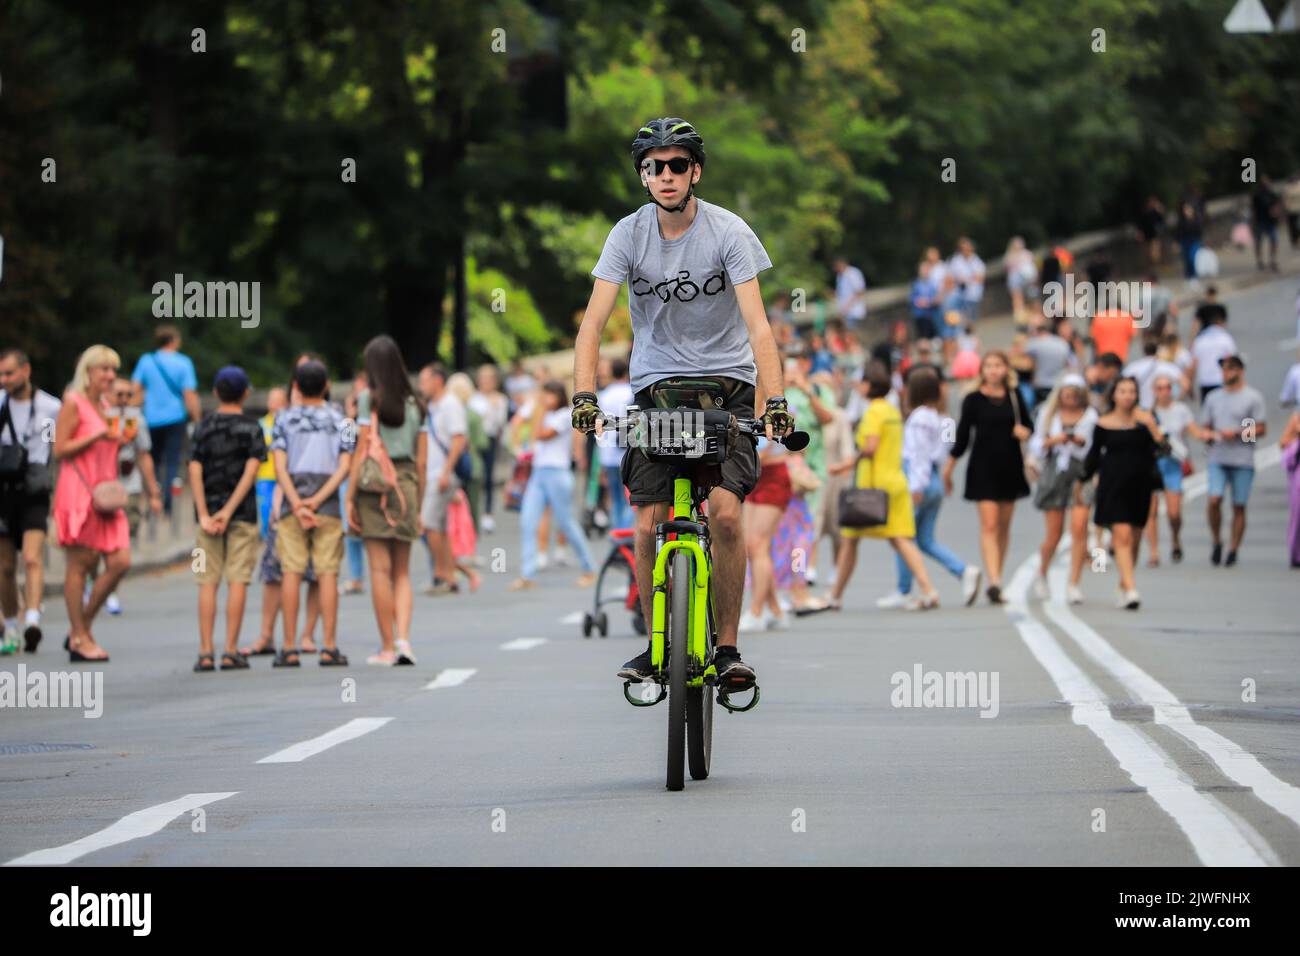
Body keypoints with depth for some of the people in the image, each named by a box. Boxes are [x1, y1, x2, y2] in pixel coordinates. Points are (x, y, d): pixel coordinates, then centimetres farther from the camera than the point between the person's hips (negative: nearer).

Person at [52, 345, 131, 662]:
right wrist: (96, 436, -17)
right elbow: (60, 449, -11)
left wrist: (120, 439, 11)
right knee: (79, 564, -3)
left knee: (120, 562, -2)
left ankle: (82, 627, 10)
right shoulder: (73, 404, -4)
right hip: (78, 492, -7)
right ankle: (80, 639, 2)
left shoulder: (106, 407, 19)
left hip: (104, 495, 7)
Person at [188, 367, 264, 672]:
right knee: (237, 581, 0)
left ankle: (205, 652, -3)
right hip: (242, 512, -1)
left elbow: (195, 471, -5)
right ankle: (231, 651, -4)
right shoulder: (251, 428, 0)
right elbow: (251, 470, -10)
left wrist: (204, 514, -8)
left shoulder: (203, 427, 4)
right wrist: (229, 511, -12)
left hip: (209, 510, 1)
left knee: (208, 582, 3)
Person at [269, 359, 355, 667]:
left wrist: (297, 504, -10)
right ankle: (329, 647, -5)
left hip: (292, 504, 0)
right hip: (329, 506, 0)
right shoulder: (339, 420, 8)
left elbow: (280, 467, -5)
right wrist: (317, 501, -8)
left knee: (292, 573, 0)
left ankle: (290, 648, -3)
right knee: (327, 573, -1)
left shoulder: (284, 419, 6)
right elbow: (344, 466, -3)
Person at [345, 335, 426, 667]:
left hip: (374, 484, -4)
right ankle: (403, 637, -7)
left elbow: (362, 450, -7)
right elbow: (422, 460, 9)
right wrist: (419, 504, 16)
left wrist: (350, 497, -5)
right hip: (406, 484, 4)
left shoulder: (369, 399, -3)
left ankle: (387, 647, 0)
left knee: (381, 569, -1)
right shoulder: (415, 403, 10)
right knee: (402, 572, 9)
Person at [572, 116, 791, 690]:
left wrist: (774, 400, -30)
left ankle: (727, 647, -7)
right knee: (648, 525, -7)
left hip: (726, 383, -2)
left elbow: (756, 324, -18)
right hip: (657, 383, 2)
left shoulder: (727, 231, -12)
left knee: (726, 513, -18)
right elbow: (594, 321, -12)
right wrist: (584, 395, -26)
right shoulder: (629, 234, -6)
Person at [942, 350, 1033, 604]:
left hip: (1010, 466, 4)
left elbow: (1027, 424, 17)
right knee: (989, 525, -12)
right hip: (983, 467, -4)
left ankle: (996, 580, 20)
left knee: (1004, 526, 9)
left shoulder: (1014, 398, 6)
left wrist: (1023, 431, -7)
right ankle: (994, 582, -21)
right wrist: (948, 468, 1)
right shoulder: (974, 400, -1)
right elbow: (962, 435, 2)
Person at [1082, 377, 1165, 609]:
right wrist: (1084, 479, 13)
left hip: (1139, 485, 2)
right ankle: (1130, 589, -19)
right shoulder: (1104, 424, 0)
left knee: (1134, 540, 10)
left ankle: (1123, 587, 26)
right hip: (1113, 485, -2)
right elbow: (1094, 455, 10)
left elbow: (1160, 448, -7)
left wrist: (1151, 426, -18)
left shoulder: (1144, 419, 2)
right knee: (1122, 536, -14)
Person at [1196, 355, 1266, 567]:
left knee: (1239, 506, 0)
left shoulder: (1253, 397, 2)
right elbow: (1204, 427, 22)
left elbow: (1261, 429, -2)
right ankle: (1216, 541, 4)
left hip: (1243, 461, -2)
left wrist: (1236, 433, -14)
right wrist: (1206, 434, -2)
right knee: (1214, 499, -15)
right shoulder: (1214, 398, 15)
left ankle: (1233, 550, 8)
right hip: (1216, 459, 2)